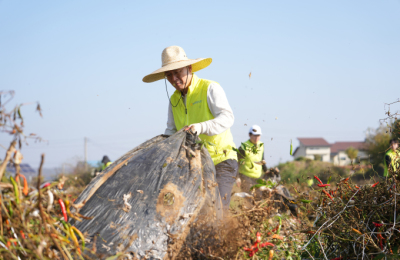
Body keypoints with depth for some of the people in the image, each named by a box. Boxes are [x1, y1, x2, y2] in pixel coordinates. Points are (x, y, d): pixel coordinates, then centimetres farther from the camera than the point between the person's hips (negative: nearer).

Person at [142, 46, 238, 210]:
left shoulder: (210, 89, -6)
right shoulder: (174, 100, 13)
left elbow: (227, 117, -17)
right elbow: (171, 131, 14)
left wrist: (201, 127, -34)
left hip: (221, 160, -6)